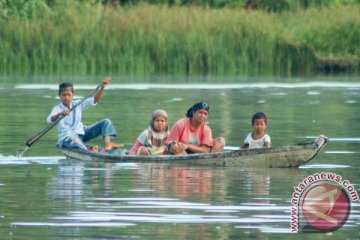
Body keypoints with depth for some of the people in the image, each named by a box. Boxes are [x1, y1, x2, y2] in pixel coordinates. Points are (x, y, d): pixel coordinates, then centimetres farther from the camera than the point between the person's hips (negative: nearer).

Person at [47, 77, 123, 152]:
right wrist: (59, 114, -46)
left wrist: (102, 88, -16)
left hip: (81, 134, 6)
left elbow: (94, 100, 0)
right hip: (66, 137, -6)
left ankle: (107, 143, -31)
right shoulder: (57, 109, -4)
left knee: (106, 122, -6)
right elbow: (50, 120, -25)